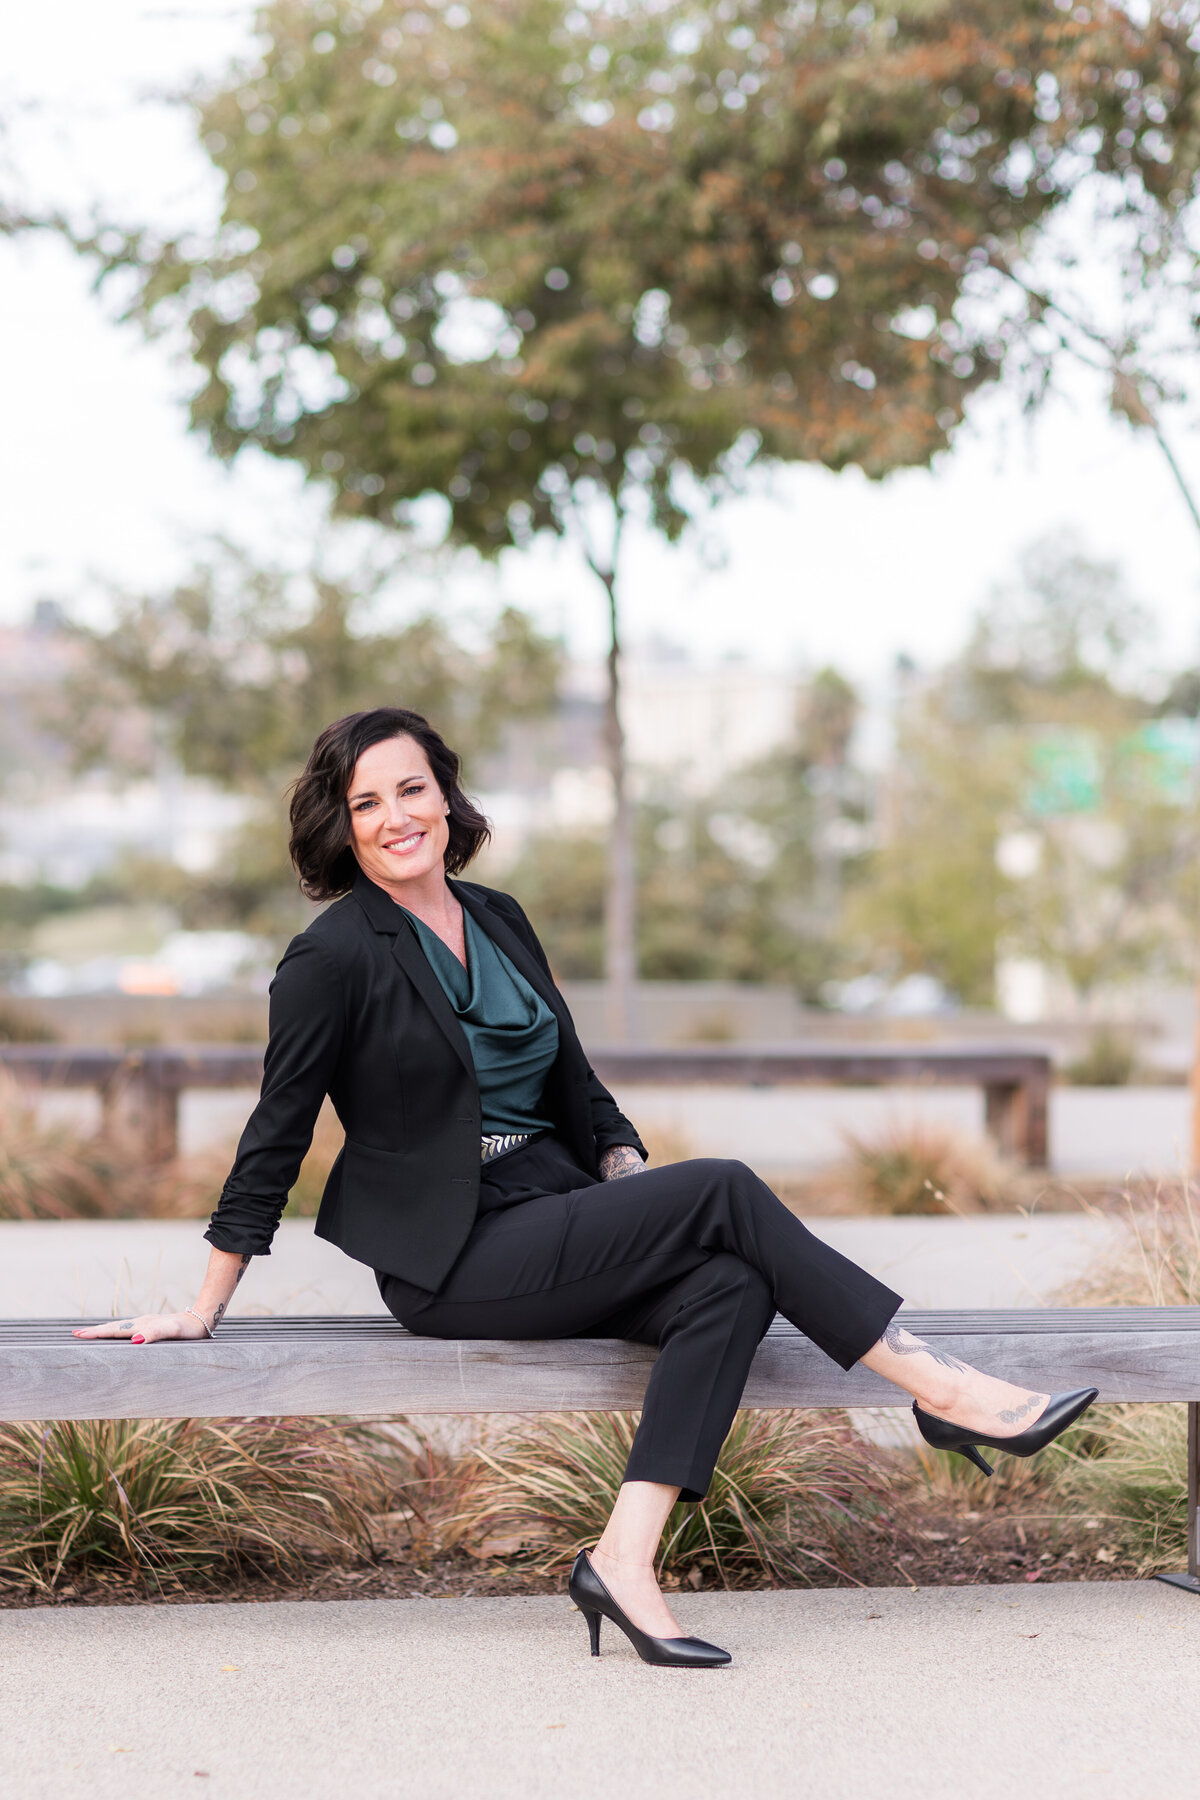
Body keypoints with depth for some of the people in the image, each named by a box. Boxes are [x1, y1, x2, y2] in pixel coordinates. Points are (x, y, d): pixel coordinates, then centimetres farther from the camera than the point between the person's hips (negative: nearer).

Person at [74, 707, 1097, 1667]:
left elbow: (574, 1087, 18)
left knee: (733, 1283, -23)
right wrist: (206, 1309, -4)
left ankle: (625, 1561, -28)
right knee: (724, 1192, -21)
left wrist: (633, 1182, 2)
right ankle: (944, 1393, -16)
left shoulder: (500, 920, 12)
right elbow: (277, 1135, -5)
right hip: (456, 1262, -7)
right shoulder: (334, 957, -8)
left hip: (555, 1223, 7)